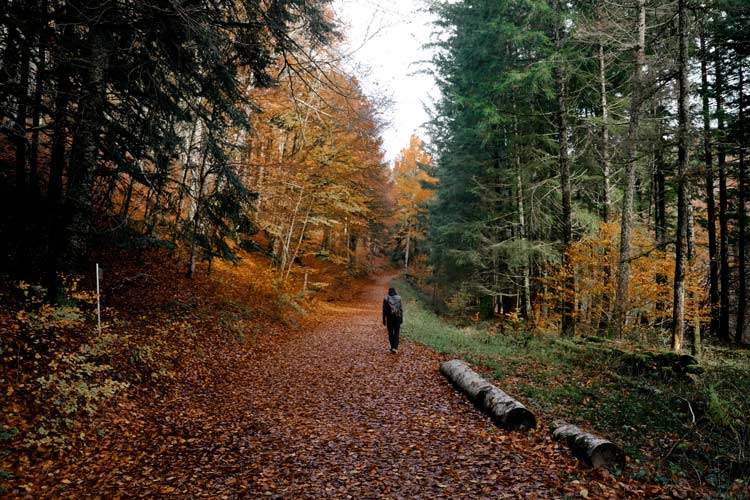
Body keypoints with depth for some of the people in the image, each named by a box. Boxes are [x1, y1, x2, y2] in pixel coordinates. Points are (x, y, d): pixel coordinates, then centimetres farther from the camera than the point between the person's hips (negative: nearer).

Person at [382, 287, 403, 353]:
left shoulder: (386, 299, -2)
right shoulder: (398, 298, -1)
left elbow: (384, 310, -3)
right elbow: (401, 309, -2)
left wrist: (384, 319, 4)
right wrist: (402, 318, 5)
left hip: (389, 317, 0)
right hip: (397, 317, 0)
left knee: (390, 332, 13)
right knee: (396, 332, 3)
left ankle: (392, 347, 18)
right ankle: (395, 347, -11)